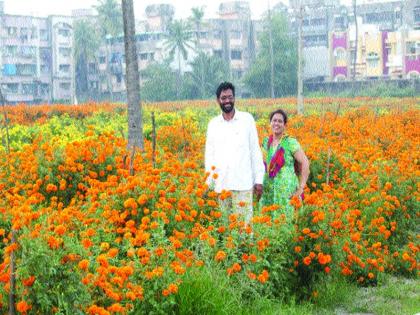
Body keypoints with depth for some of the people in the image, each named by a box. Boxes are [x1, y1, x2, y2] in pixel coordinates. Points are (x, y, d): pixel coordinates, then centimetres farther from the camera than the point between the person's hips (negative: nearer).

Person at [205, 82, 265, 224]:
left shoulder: (247, 119, 3)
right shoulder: (213, 124, 10)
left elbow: (255, 150, 3)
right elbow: (209, 154, 12)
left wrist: (259, 180, -1)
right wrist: (208, 184, 5)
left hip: (243, 183, -2)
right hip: (221, 184, 2)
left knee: (244, 222, -8)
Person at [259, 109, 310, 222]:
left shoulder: (290, 143, -8)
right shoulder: (266, 141, 9)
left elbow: (305, 163, -10)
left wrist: (301, 187, -11)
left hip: (286, 191, -5)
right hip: (268, 191, 5)